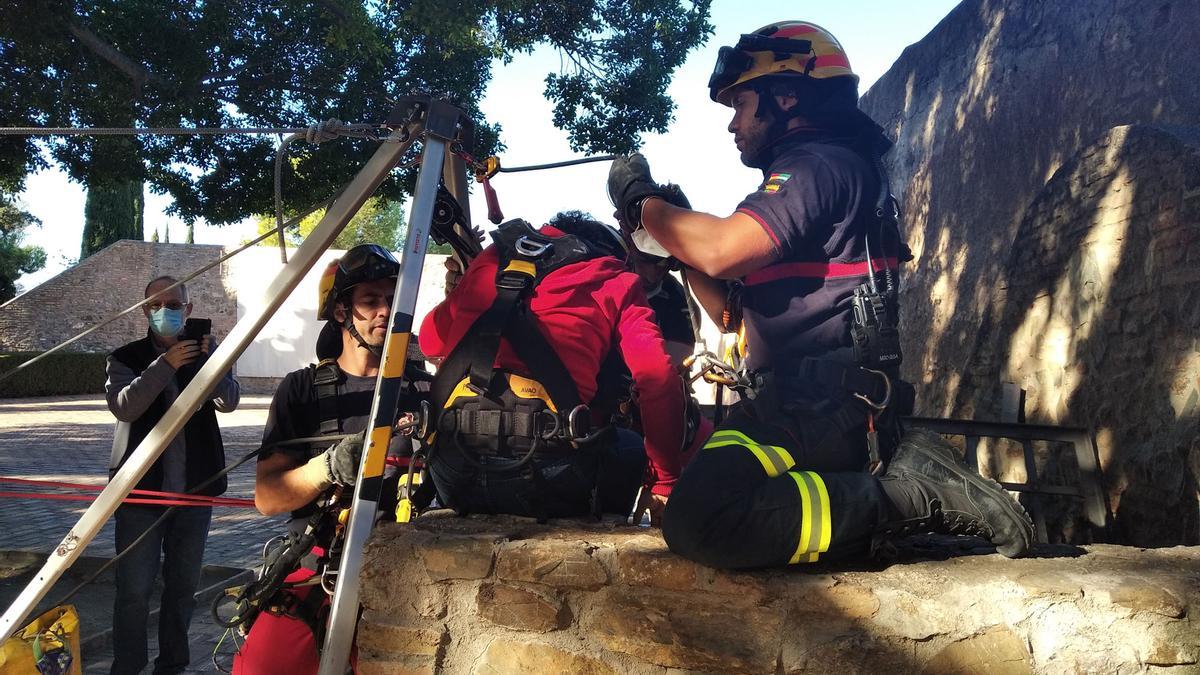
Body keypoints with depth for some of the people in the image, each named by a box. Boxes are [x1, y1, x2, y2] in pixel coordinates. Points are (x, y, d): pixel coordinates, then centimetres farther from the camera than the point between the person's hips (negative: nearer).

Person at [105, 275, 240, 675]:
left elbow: (229, 401, -7)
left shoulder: (206, 349, 6)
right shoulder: (126, 358, 1)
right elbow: (124, 406, -17)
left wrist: (208, 360, -24)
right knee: (134, 590, -2)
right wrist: (167, 364, -26)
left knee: (183, 585, 11)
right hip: (142, 490, -2)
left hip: (194, 489, 2)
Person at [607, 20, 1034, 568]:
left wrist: (643, 203, -5)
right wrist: (673, 227, 14)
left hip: (826, 406, -11)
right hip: (796, 399, 11)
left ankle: (910, 497, -15)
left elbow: (721, 250, -23)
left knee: (700, 520, -29)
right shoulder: (802, 171, 26)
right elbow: (732, 313, 24)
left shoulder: (819, 164, -6)